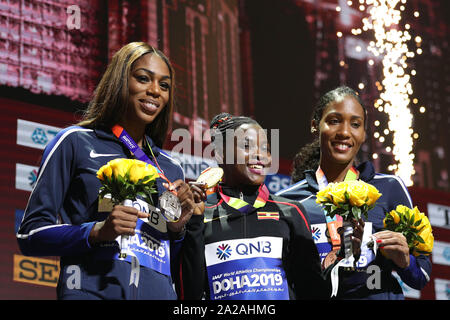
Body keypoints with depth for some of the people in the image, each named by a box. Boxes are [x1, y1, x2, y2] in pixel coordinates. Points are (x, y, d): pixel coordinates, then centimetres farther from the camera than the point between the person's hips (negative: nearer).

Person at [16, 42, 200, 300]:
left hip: (160, 294, 4)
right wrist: (97, 232, -13)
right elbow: (30, 234, 1)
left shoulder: (172, 169, 18)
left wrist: (177, 229, 3)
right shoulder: (76, 142, 5)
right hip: (92, 290, -4)